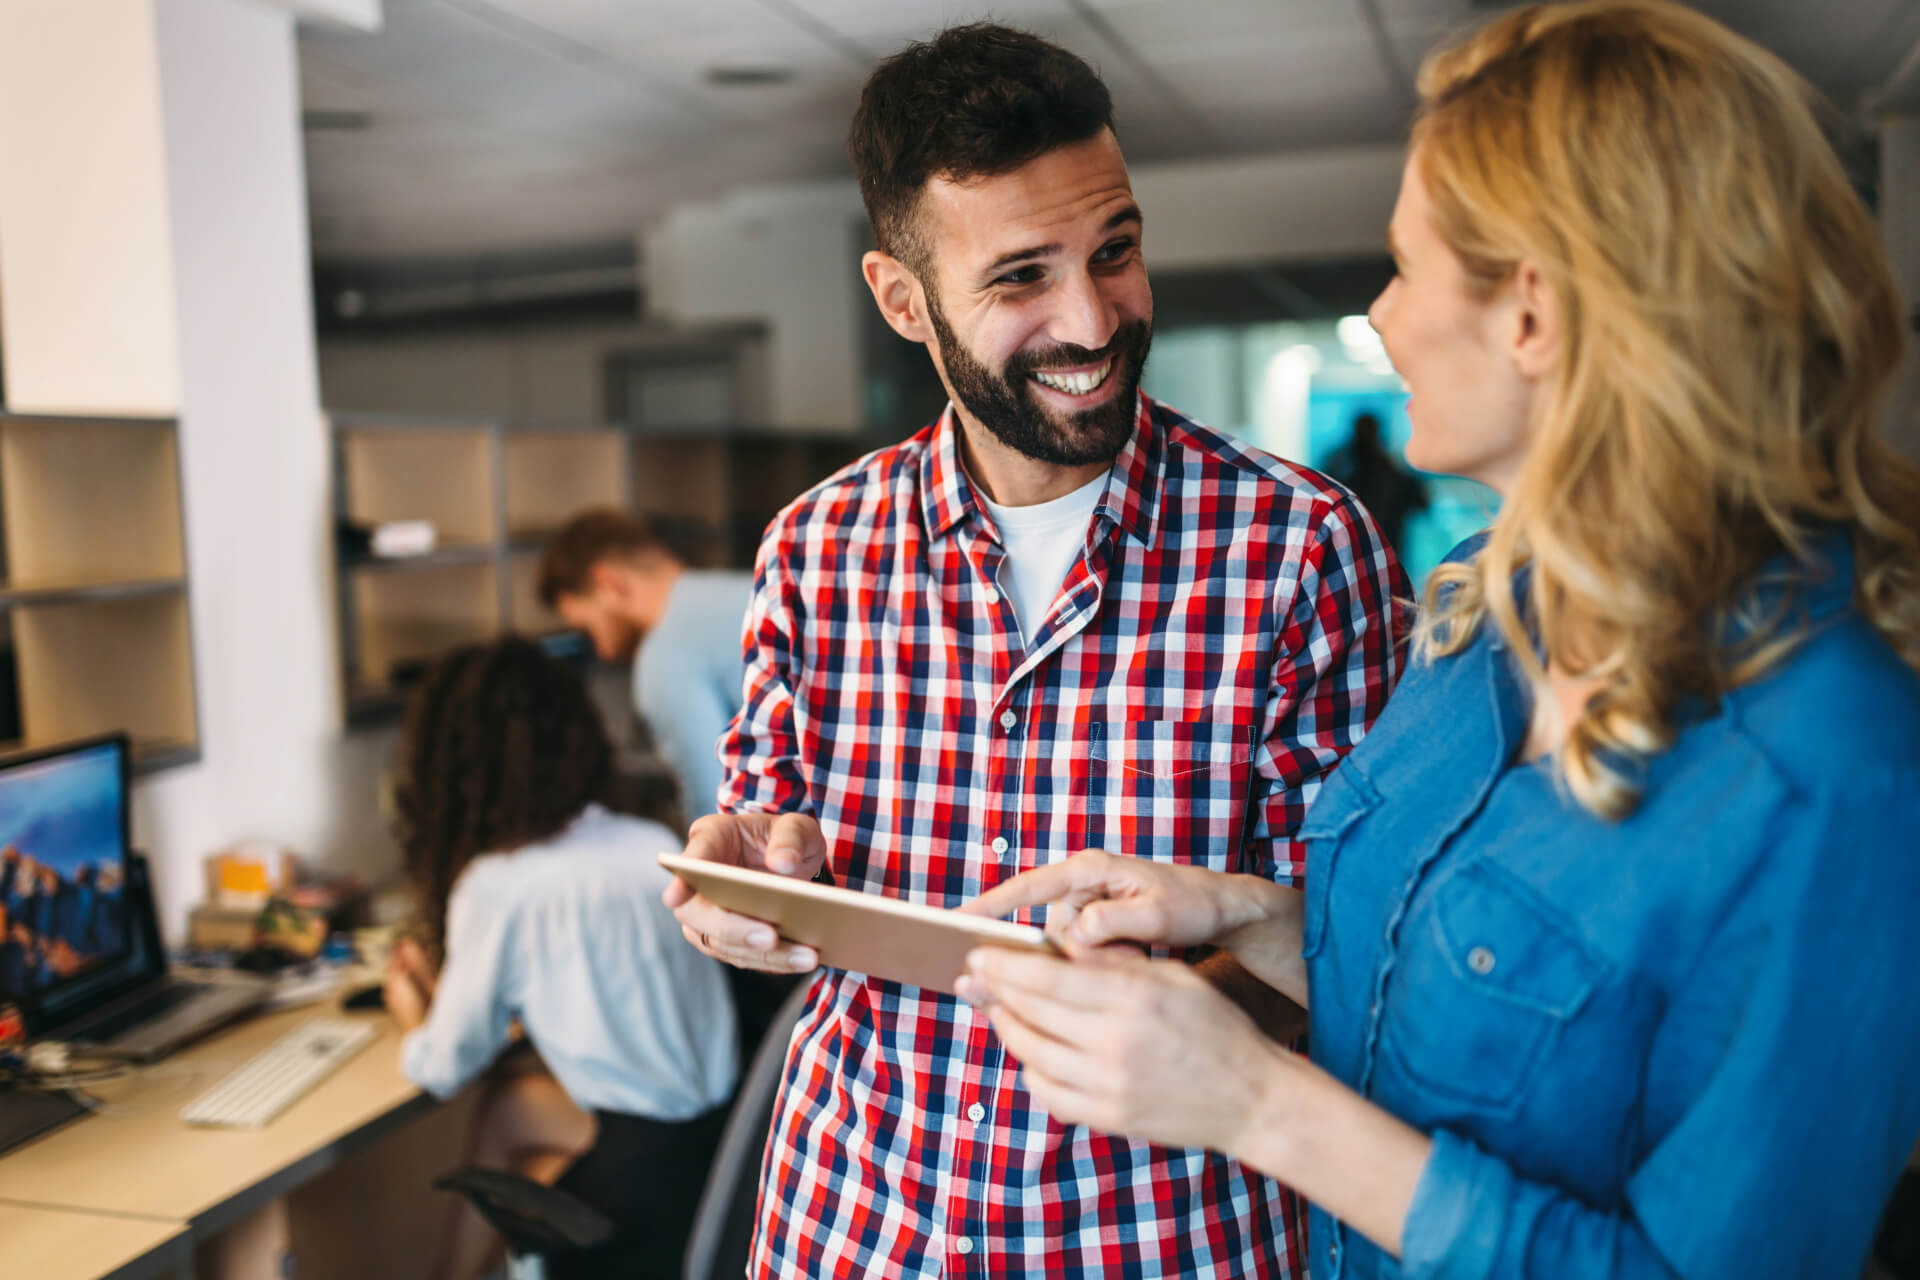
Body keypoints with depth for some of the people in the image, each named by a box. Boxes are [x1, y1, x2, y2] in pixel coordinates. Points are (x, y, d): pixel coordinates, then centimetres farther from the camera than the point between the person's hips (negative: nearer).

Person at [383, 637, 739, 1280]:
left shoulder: (496, 888, -12)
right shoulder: (659, 844, 3)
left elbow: (445, 1070, 0)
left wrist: (416, 1022, 23)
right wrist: (447, 986, 31)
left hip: (651, 1177, -5)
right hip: (727, 1127, 6)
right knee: (514, 1082, 19)